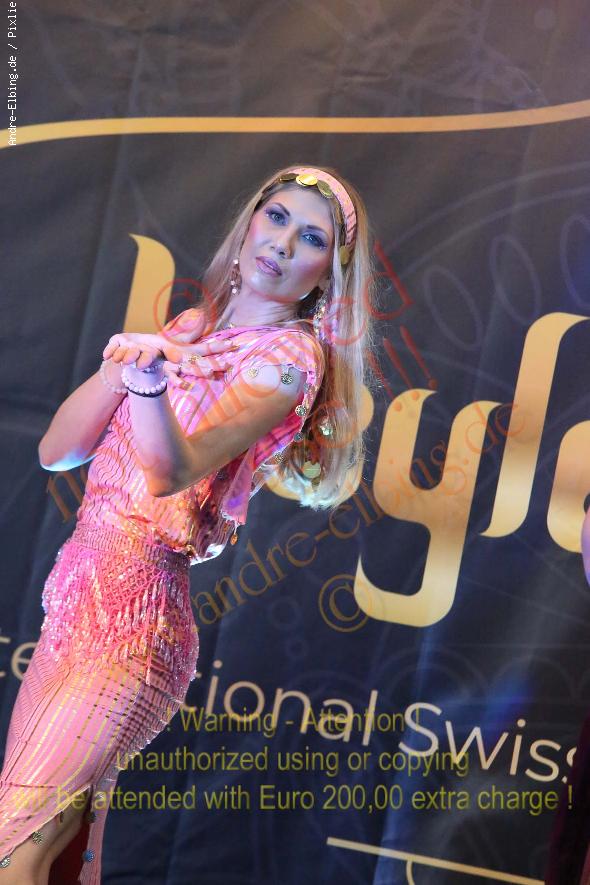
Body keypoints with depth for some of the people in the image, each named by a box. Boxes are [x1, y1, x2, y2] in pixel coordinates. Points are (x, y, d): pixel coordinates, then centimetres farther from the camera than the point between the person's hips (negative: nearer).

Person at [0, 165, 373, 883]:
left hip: (135, 618, -7)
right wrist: (125, 365, -8)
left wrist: (151, 374, -43)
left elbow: (172, 471, -25)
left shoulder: (292, 355, -8)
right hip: (77, 589, 7)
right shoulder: (190, 326, 12)